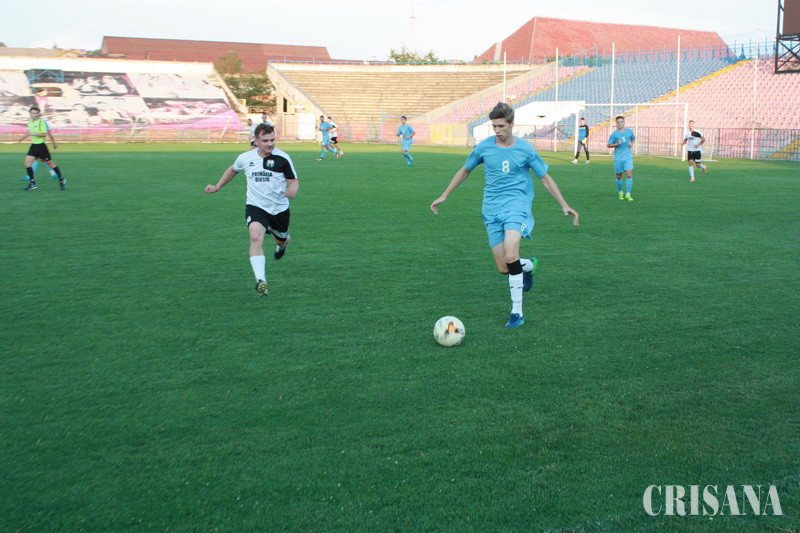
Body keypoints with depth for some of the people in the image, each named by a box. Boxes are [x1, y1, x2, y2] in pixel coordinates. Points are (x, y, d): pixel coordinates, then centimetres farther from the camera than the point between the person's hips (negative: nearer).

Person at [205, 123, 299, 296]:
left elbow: (293, 180, -3)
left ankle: (282, 243, 62)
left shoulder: (282, 158, -10)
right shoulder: (245, 158, -2)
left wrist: (293, 190, -26)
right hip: (255, 207, 0)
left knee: (282, 240, 19)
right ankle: (261, 281, -33)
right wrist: (217, 187, 22)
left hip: (280, 209, 1)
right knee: (256, 238, -26)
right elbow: (232, 170, 20)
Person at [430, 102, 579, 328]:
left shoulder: (525, 149, 0)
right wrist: (444, 196, 20)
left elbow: (545, 178, 9)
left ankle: (517, 312, -13)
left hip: (517, 206, -3)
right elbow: (465, 171, 19)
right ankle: (528, 265, 36)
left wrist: (564, 205, 4)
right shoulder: (483, 147, 4)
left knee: (510, 256, -26)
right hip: (492, 210, 3)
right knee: (503, 268, -2)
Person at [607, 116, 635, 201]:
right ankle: (620, 193, 29)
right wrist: (617, 144, -16)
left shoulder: (629, 131, 5)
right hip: (618, 158, -1)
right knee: (619, 177, 7)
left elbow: (633, 138, 26)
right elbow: (609, 145, 0)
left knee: (629, 175, -12)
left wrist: (631, 143, 4)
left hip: (628, 157, 1)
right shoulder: (614, 133, -3)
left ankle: (628, 194, -7)